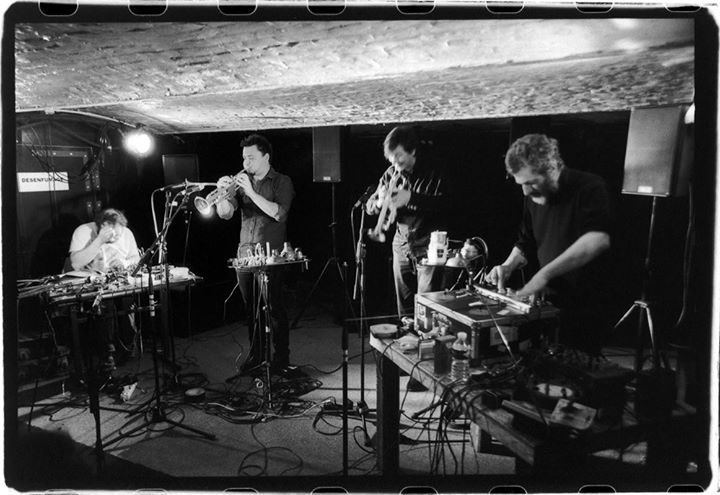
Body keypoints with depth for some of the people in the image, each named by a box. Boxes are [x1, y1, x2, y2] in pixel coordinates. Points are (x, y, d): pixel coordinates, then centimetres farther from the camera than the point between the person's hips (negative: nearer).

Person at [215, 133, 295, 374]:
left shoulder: (281, 182, -1)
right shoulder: (242, 180, 12)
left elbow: (279, 213, -17)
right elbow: (225, 213, 4)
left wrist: (251, 193, -21)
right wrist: (223, 192, -14)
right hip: (245, 252, 5)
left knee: (274, 307, -4)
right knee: (250, 306, 10)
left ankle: (281, 356, 7)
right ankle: (256, 353, 23)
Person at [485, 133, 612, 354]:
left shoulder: (589, 187, -14)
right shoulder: (533, 198, 8)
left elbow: (598, 239, -31)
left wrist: (545, 273, -33)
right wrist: (508, 266, -2)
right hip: (550, 304, 6)